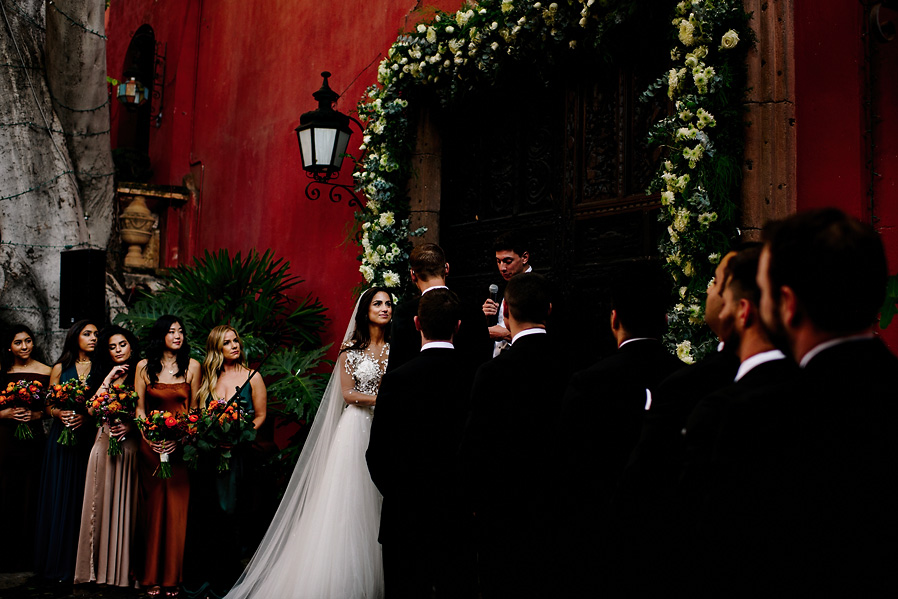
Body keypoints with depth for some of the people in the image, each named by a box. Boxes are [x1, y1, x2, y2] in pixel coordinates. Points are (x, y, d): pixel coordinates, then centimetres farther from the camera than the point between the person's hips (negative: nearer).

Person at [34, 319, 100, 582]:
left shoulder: (100, 369, 7)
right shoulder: (60, 368, 9)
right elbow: (49, 405, 9)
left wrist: (86, 416, -15)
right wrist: (60, 414, -11)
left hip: (88, 437, 0)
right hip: (62, 436, 1)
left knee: (83, 498, -2)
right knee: (59, 496, 1)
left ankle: (79, 562, 5)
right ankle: (57, 562, 11)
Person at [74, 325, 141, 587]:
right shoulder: (105, 376, 14)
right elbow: (92, 409, -1)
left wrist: (131, 425, -19)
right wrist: (109, 379, -6)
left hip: (130, 445, -3)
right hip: (104, 444, 3)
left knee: (125, 504, -1)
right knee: (103, 503, 4)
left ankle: (123, 568, 8)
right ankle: (101, 566, 12)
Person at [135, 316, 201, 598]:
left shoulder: (192, 366, 4)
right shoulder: (144, 366, 6)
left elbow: (195, 407, 4)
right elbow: (139, 407, 7)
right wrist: (149, 434, -9)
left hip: (181, 444, -1)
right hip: (151, 444, 1)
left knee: (177, 507, -1)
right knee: (153, 506, 5)